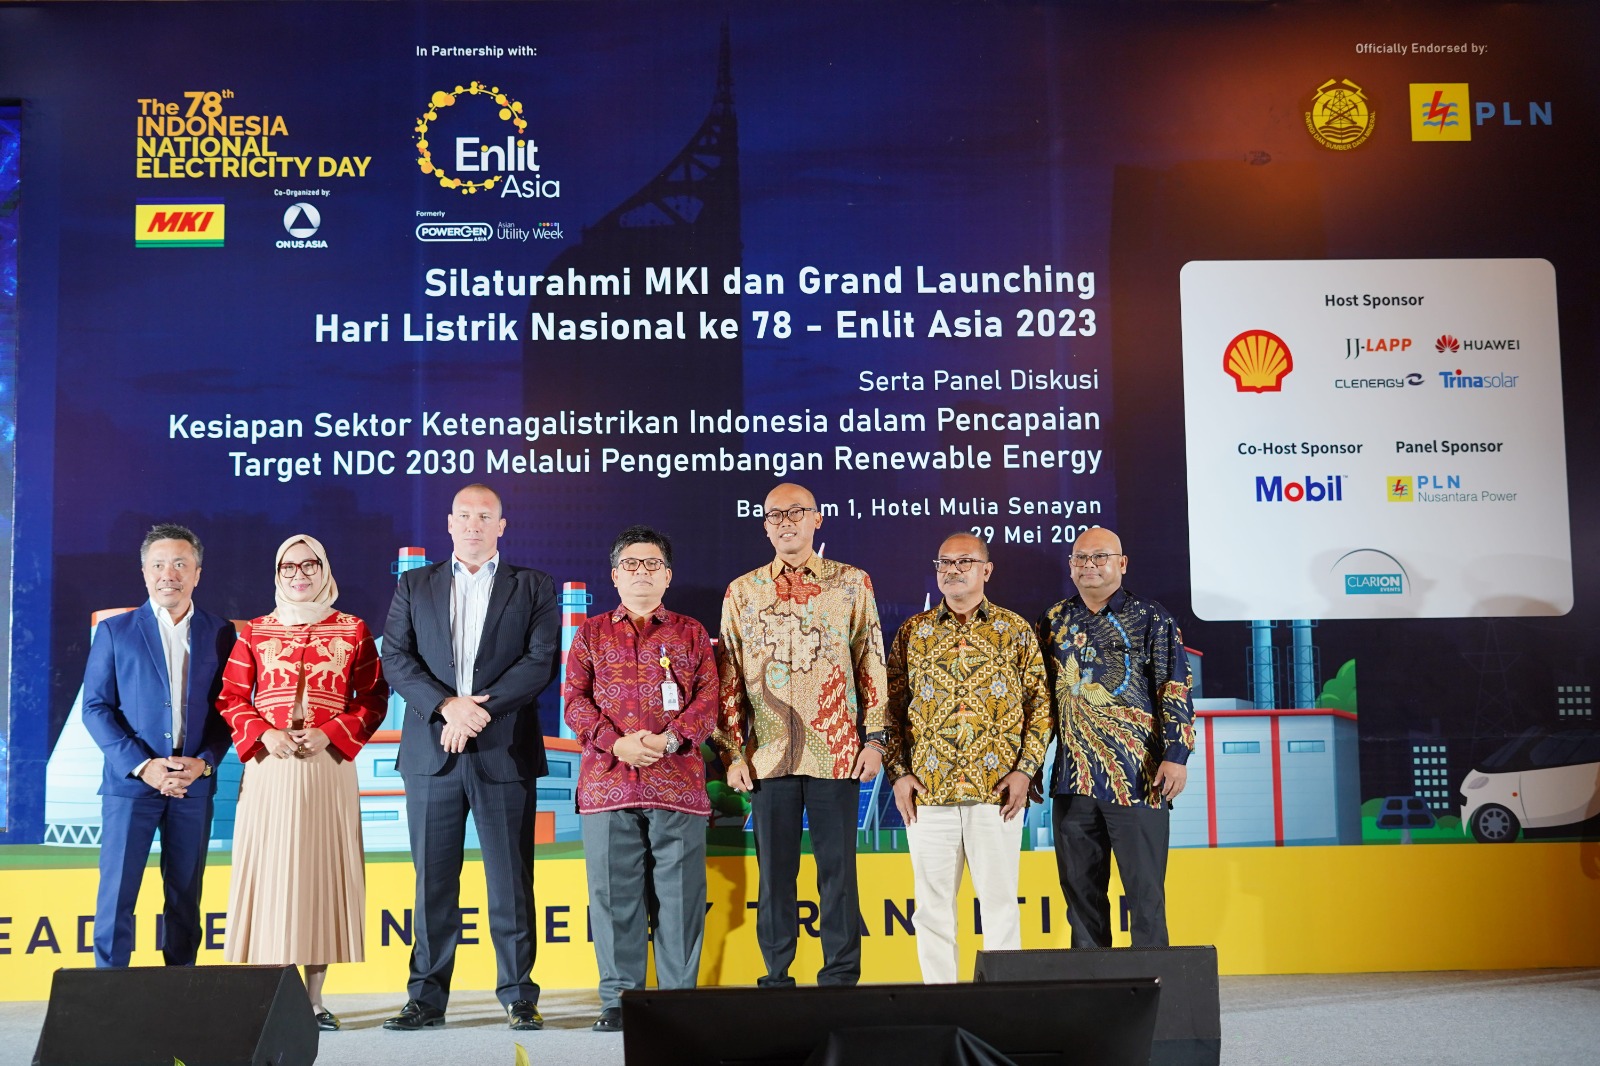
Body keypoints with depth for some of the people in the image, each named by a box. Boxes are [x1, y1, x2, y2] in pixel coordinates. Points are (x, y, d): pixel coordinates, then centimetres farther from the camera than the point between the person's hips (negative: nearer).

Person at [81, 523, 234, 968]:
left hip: (194, 784, 1)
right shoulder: (115, 631, 3)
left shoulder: (220, 633, 6)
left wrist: (204, 762, -10)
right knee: (117, 894, 0)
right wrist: (141, 765, -12)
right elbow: (96, 707, -1)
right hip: (130, 781, -1)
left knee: (185, 897, 8)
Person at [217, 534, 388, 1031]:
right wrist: (263, 734, -9)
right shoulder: (254, 633, 10)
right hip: (269, 767, 0)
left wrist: (331, 733, -9)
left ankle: (315, 996, 8)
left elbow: (373, 698, 5)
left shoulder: (353, 631, 8)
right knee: (268, 866, -2)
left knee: (323, 867, 0)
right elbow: (230, 698, 8)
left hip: (329, 766, 0)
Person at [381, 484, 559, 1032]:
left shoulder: (533, 587, 8)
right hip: (431, 753, 2)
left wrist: (479, 709, -13)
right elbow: (396, 659, 4)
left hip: (504, 752, -1)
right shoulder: (414, 586, 14)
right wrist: (446, 706, -11)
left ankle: (519, 996, 10)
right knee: (432, 880, 5)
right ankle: (427, 997, 13)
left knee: (511, 880, 1)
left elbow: (541, 660, -3)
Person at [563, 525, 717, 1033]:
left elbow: (708, 700, 5)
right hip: (607, 782, 1)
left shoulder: (691, 634, 14)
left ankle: (679, 997, 9)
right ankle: (618, 999, 12)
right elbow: (575, 700, 6)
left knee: (679, 891, 0)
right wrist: (616, 743, -10)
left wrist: (669, 739, -12)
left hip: (677, 779, 0)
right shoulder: (592, 634, 15)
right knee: (614, 892, 3)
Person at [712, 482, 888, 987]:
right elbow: (728, 677, 9)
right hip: (768, 754, 1)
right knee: (774, 870, 6)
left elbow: (872, 663, 6)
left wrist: (874, 737, 0)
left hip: (838, 752, -1)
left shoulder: (852, 583, 6)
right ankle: (776, 977, 16)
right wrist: (731, 752, 2)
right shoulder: (742, 591, 10)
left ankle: (840, 978, 12)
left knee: (837, 866, 3)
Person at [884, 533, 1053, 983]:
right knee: (932, 903, 5)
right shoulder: (913, 632, 10)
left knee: (1000, 899, 3)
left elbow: (1041, 702, 5)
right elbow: (891, 707, 10)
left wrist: (1025, 769, -5)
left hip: (996, 789, -1)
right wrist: (898, 773, 0)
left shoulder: (1015, 630, 6)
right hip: (928, 790, 2)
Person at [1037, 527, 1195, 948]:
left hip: (1138, 778, -4)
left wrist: (1176, 755, -11)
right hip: (1072, 780, 4)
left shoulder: (1151, 619, 3)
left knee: (1145, 889, 0)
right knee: (1080, 889, 9)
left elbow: (1176, 691, -1)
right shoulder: (1054, 622, 13)